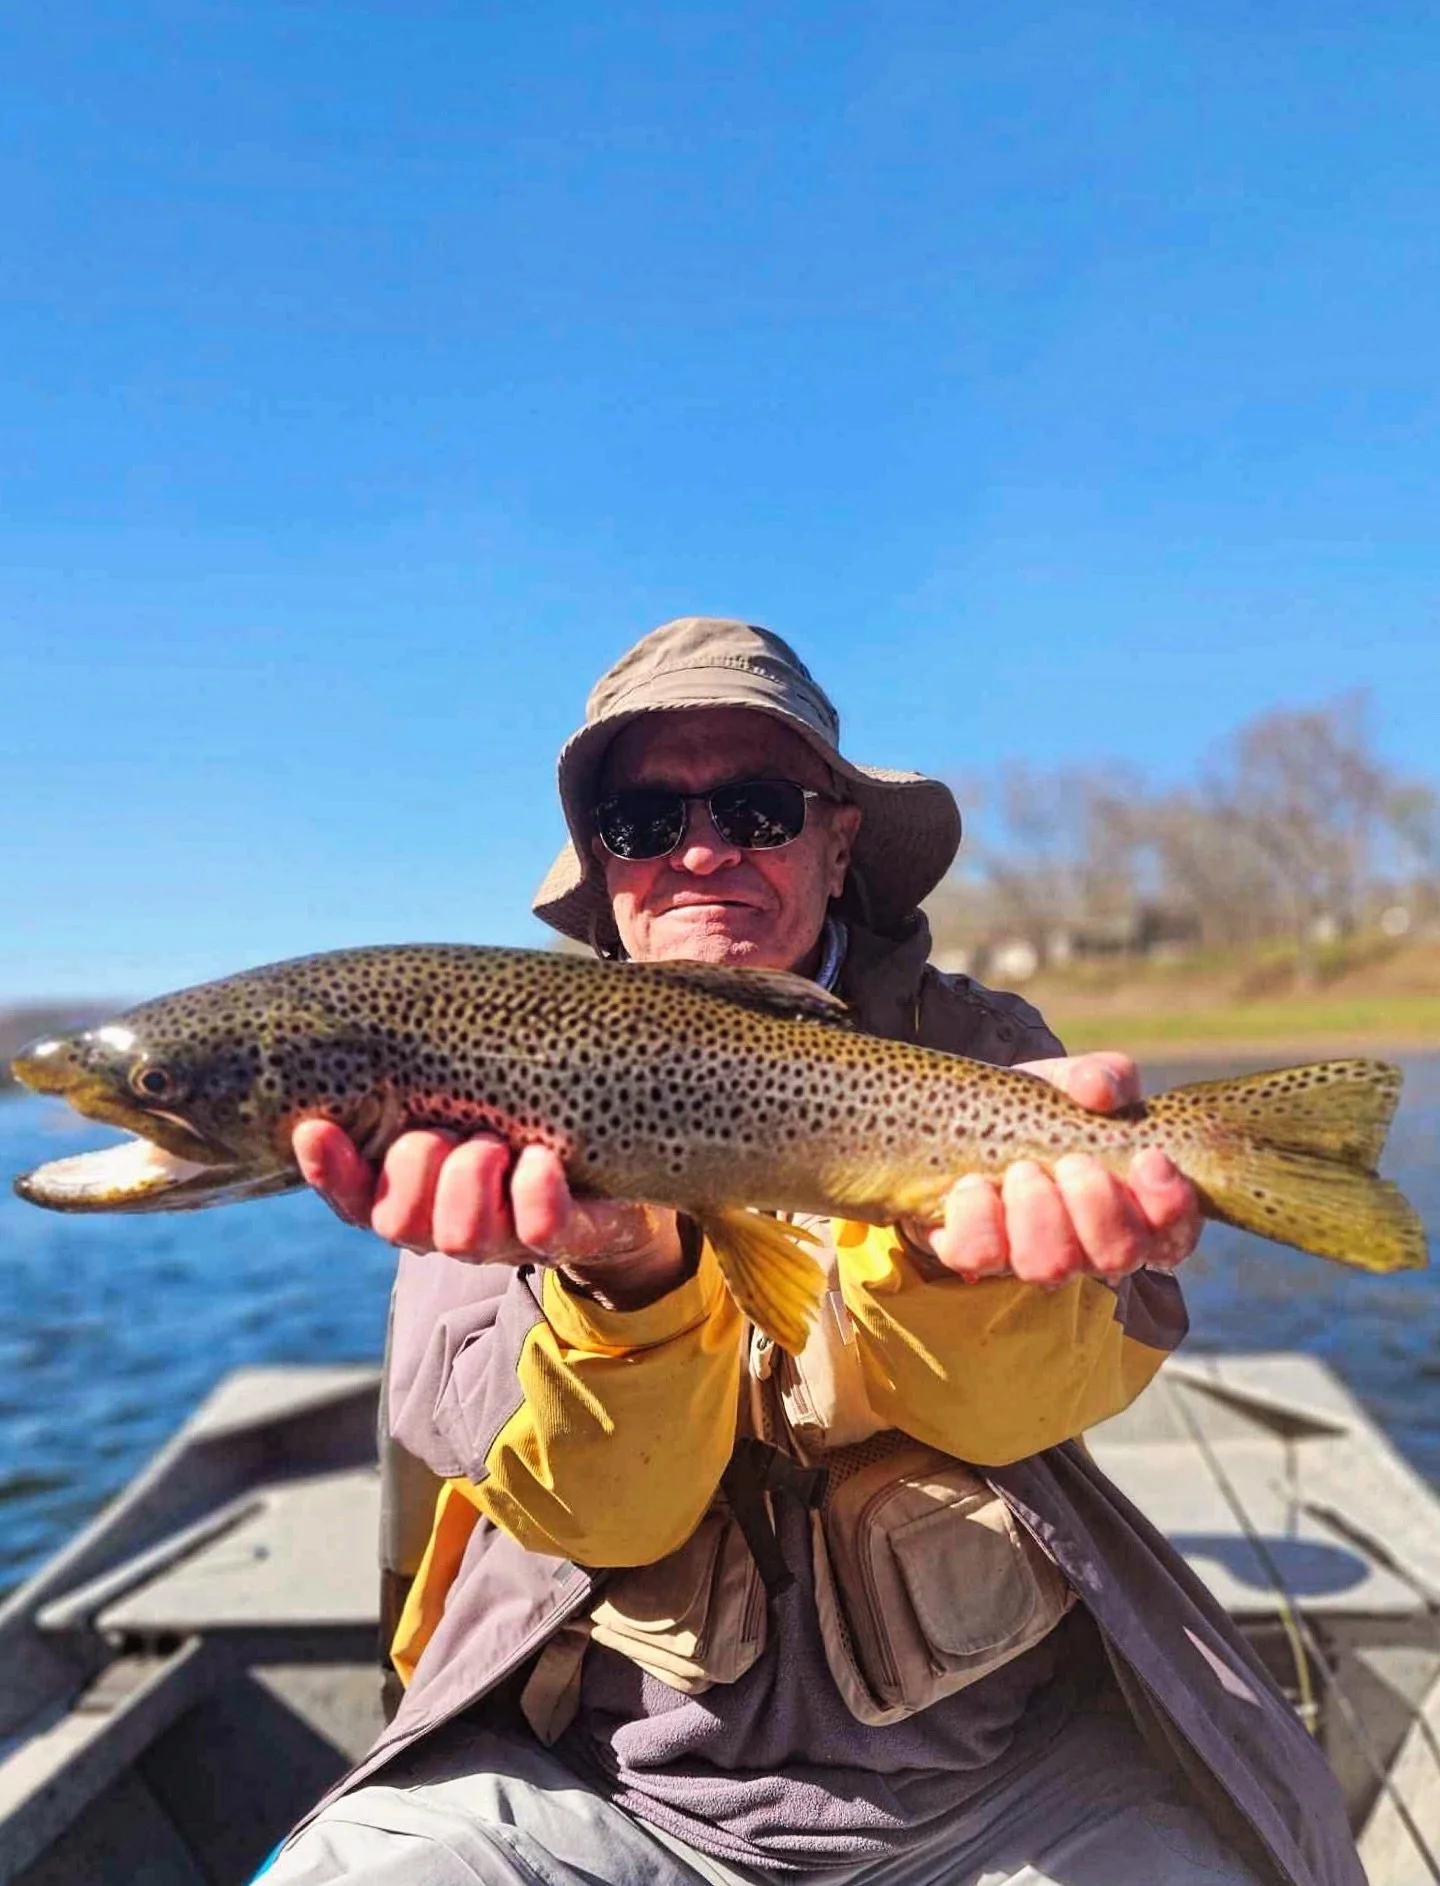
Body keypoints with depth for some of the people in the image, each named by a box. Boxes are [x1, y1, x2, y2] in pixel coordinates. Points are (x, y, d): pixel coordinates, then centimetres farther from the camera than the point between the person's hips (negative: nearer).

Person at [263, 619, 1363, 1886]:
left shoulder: (972, 1046, -3)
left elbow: (1011, 1405, -14)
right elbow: (600, 1510, -13)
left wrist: (957, 1240, -35)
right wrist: (624, 1270, -32)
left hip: (1001, 1764, 2)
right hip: (601, 1768, 0)